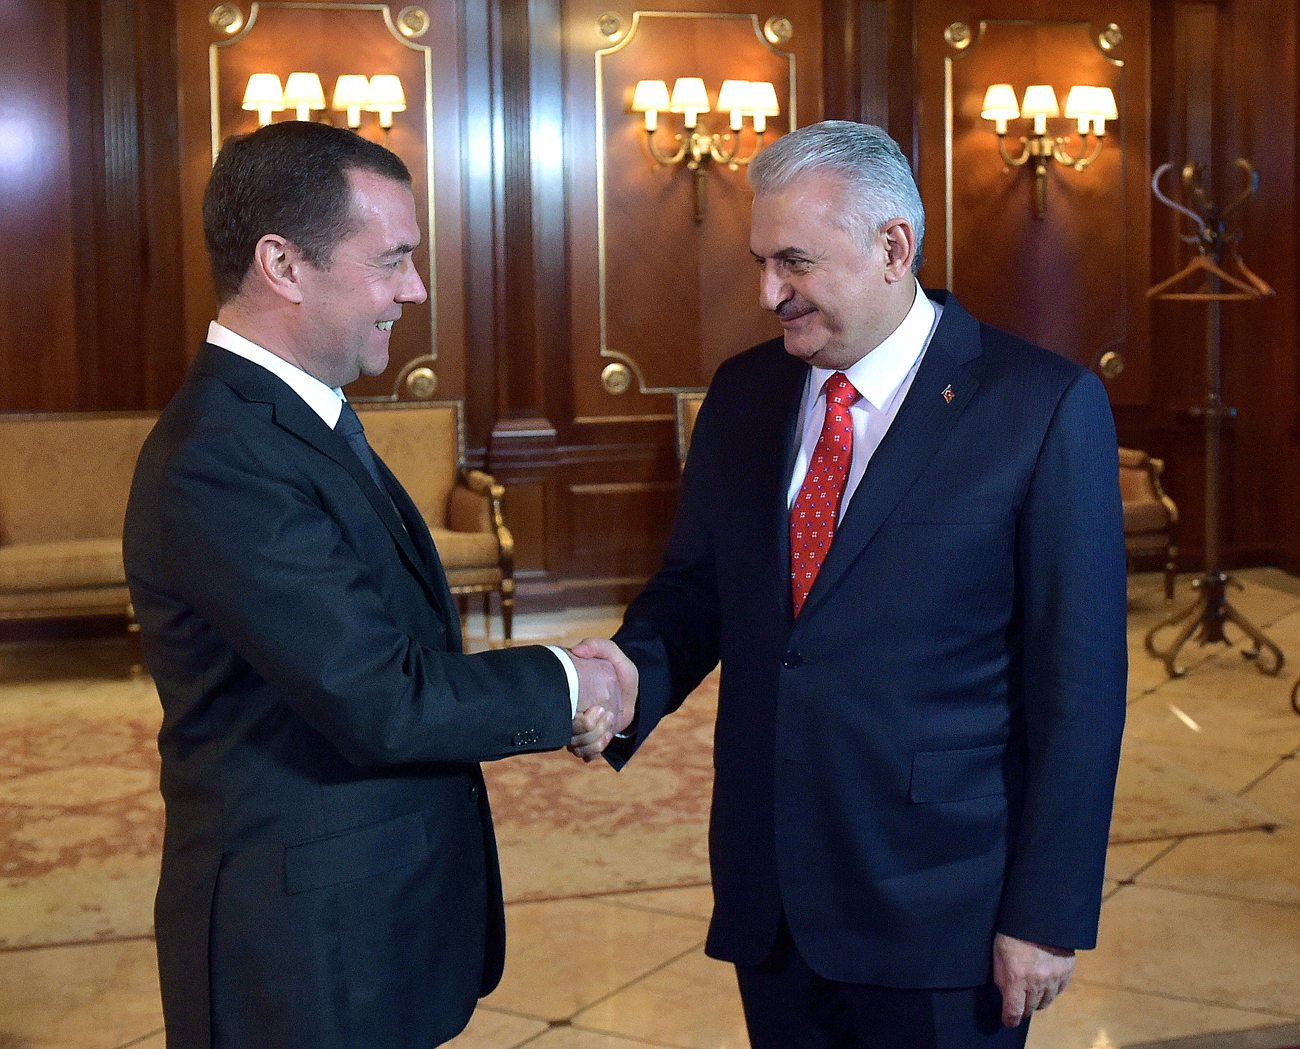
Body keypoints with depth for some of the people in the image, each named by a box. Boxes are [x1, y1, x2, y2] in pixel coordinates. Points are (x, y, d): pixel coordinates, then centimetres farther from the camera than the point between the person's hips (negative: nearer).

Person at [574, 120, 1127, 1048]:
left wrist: (1049, 915, -11)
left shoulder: (1045, 407, -10)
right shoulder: (744, 392, 6)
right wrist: (636, 667, -12)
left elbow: (1079, 683, -10)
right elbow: (696, 584, 11)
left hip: (938, 912, -4)